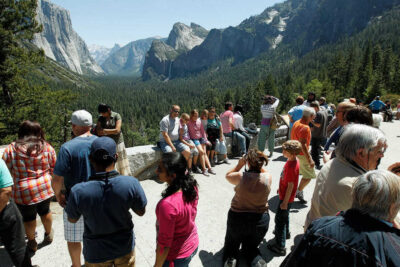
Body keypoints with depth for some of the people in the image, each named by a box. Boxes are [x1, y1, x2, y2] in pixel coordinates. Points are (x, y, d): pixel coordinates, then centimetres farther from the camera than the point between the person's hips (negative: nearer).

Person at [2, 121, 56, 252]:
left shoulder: (10, 149, -8)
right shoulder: (47, 147, -5)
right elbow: (54, 168, 3)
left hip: (23, 192, -1)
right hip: (45, 187, 2)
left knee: (28, 217, 18)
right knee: (44, 211, 24)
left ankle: (32, 243, 36)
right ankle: (48, 234, 43)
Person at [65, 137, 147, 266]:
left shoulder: (78, 191, -29)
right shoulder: (131, 183, -28)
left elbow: (72, 220, -7)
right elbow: (141, 212, -10)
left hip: (96, 253, 0)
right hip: (125, 247, 1)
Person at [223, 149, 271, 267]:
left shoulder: (241, 177, -22)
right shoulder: (267, 177, -17)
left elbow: (228, 175, 0)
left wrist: (240, 164, -3)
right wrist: (258, 165, 0)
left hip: (237, 218, -1)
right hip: (261, 220, 2)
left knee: (231, 244, 26)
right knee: (250, 247, 27)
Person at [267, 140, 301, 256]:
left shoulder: (292, 166, -32)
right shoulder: (292, 160, -3)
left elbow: (290, 186, -26)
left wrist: (285, 202, -19)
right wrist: (281, 188, 21)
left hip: (286, 197, -9)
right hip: (284, 194, 9)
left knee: (280, 219, 1)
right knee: (284, 216, 28)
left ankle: (280, 247, 12)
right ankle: (285, 233, 50)